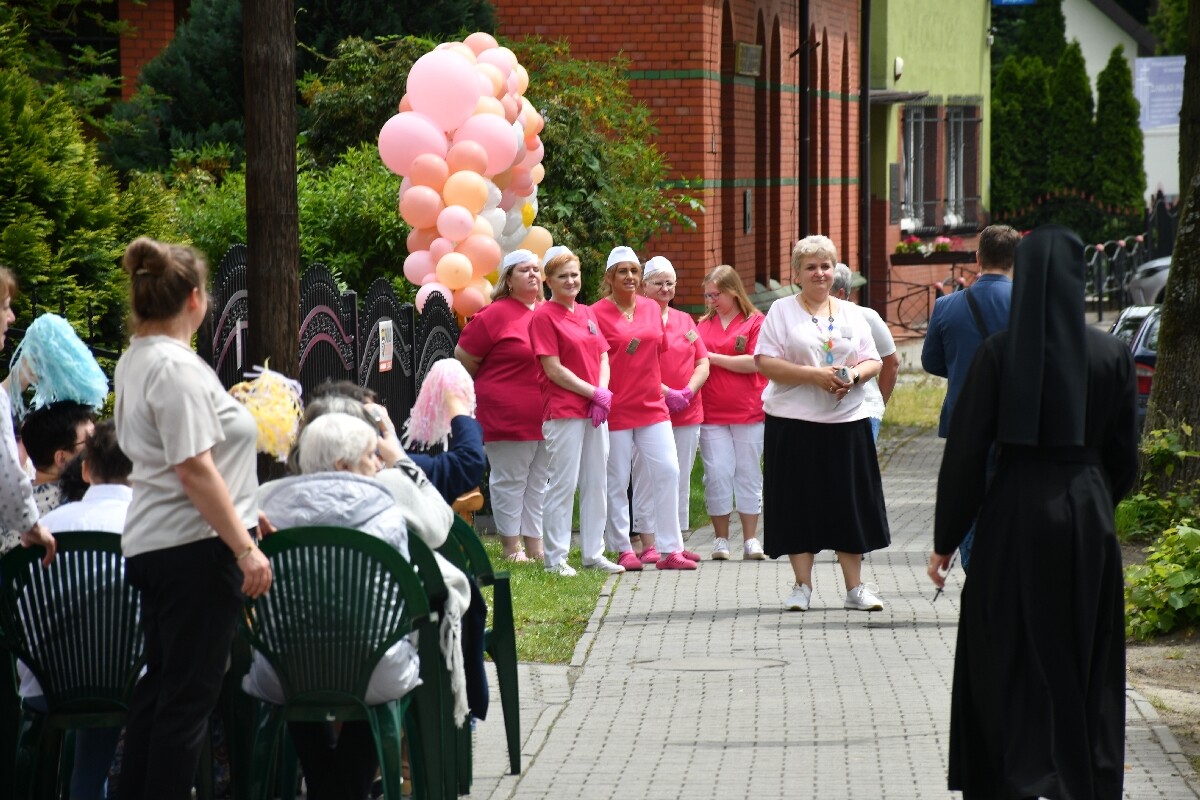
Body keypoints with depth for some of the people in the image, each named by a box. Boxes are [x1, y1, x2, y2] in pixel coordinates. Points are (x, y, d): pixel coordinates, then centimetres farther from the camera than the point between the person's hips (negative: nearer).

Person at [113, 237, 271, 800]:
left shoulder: (135, 360, 12)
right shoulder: (177, 367, -18)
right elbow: (195, 469, -23)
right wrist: (245, 548, -21)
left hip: (149, 543, 10)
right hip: (194, 544, -10)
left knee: (160, 684, 15)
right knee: (189, 694, -5)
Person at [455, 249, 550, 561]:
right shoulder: (495, 315, -7)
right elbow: (464, 357, -2)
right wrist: (495, 388, 6)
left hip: (546, 415, 6)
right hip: (508, 415, -6)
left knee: (539, 483, 11)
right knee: (509, 481, 1)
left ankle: (536, 545, 17)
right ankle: (512, 547, 8)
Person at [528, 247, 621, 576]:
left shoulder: (586, 314, 15)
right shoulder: (543, 316, -7)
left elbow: (603, 357, 15)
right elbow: (554, 369, -12)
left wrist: (603, 394, -4)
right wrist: (594, 393, -13)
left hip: (595, 412, 7)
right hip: (563, 411, -7)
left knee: (596, 483, 10)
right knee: (563, 484, -6)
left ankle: (594, 553, 17)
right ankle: (554, 558, -1)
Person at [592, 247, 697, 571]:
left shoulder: (652, 308, 10)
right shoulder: (598, 313, -6)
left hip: (652, 405, 5)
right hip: (616, 408, -5)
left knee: (668, 471, -2)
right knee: (617, 481, 1)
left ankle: (669, 548, 3)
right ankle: (623, 550, 10)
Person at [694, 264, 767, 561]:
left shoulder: (756, 322, 0)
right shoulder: (703, 324, 12)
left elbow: (753, 362, -10)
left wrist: (712, 357, -9)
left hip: (748, 412, -3)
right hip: (712, 413, 3)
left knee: (748, 473, 4)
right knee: (717, 473, -2)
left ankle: (750, 539, 9)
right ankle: (721, 539, 5)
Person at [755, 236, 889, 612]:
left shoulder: (852, 313, 13)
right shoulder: (782, 311, 2)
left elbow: (873, 361, 12)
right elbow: (765, 362, -7)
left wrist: (853, 375, -10)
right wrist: (813, 375, -16)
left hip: (846, 422, 3)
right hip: (794, 422, -3)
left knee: (850, 503, 4)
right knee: (799, 503, -1)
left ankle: (855, 587, 11)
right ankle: (802, 585, 9)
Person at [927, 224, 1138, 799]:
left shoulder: (999, 352, -8)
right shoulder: (1112, 355, -4)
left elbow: (965, 451, -7)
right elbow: (1125, 455, 3)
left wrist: (945, 541, 1)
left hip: (1014, 517, -1)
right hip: (1088, 517, 2)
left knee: (1009, 665, 7)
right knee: (1087, 667, 13)